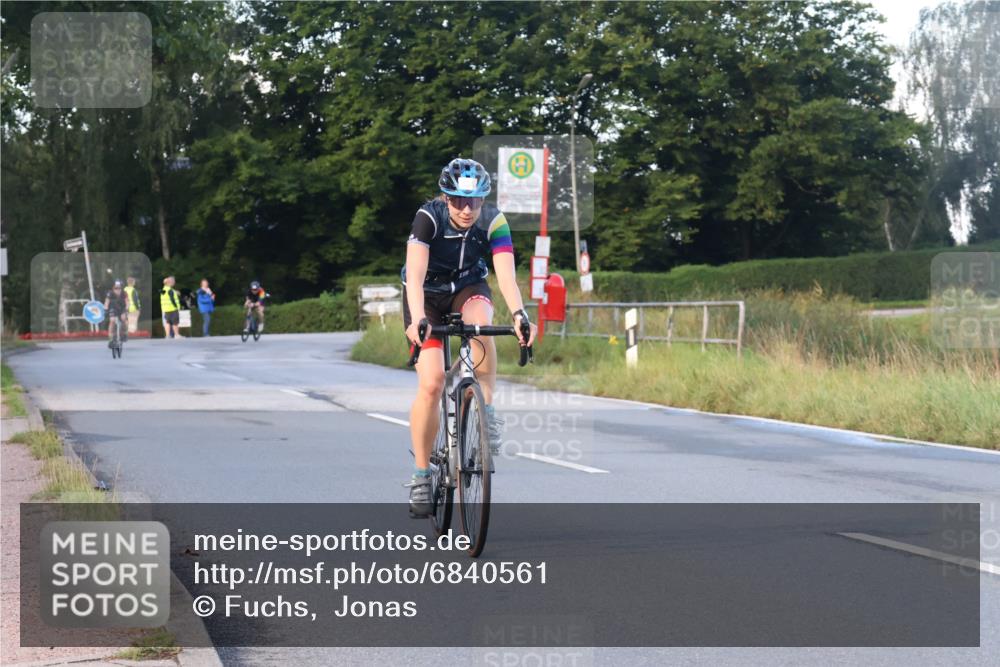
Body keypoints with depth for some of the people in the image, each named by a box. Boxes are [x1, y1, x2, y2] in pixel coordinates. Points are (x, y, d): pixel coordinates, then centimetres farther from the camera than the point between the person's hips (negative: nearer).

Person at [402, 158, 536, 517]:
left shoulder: (494, 221, -23)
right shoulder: (429, 217, -28)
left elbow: (506, 274, -34)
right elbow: (415, 275, -37)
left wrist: (519, 314, -51)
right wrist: (417, 319, -53)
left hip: (468, 288, 1)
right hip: (427, 294, -1)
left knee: (481, 322, -37)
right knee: (431, 383, -16)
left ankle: (487, 410, -20)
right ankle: (422, 474, -2)